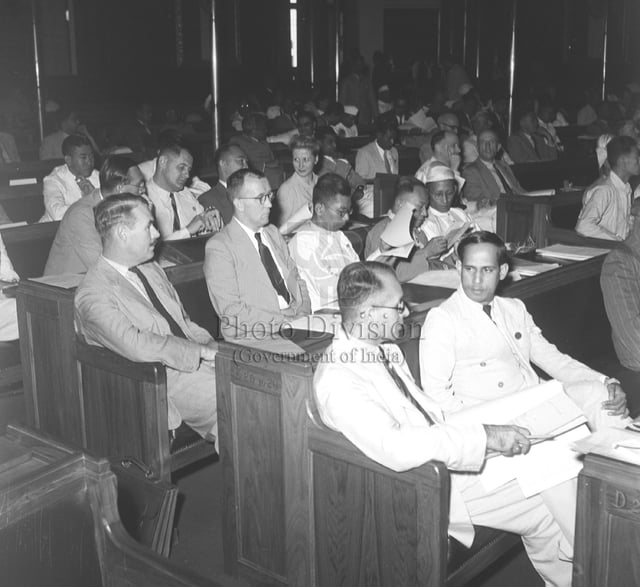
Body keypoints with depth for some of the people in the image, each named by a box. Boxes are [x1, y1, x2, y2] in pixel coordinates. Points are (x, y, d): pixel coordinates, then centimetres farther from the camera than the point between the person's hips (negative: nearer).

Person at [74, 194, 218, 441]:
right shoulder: (93, 293, -11)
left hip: (196, 363, 8)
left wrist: (213, 346, 0)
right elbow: (136, 346, -24)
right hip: (164, 380, -8)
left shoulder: (152, 269, 18)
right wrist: (203, 352, -21)